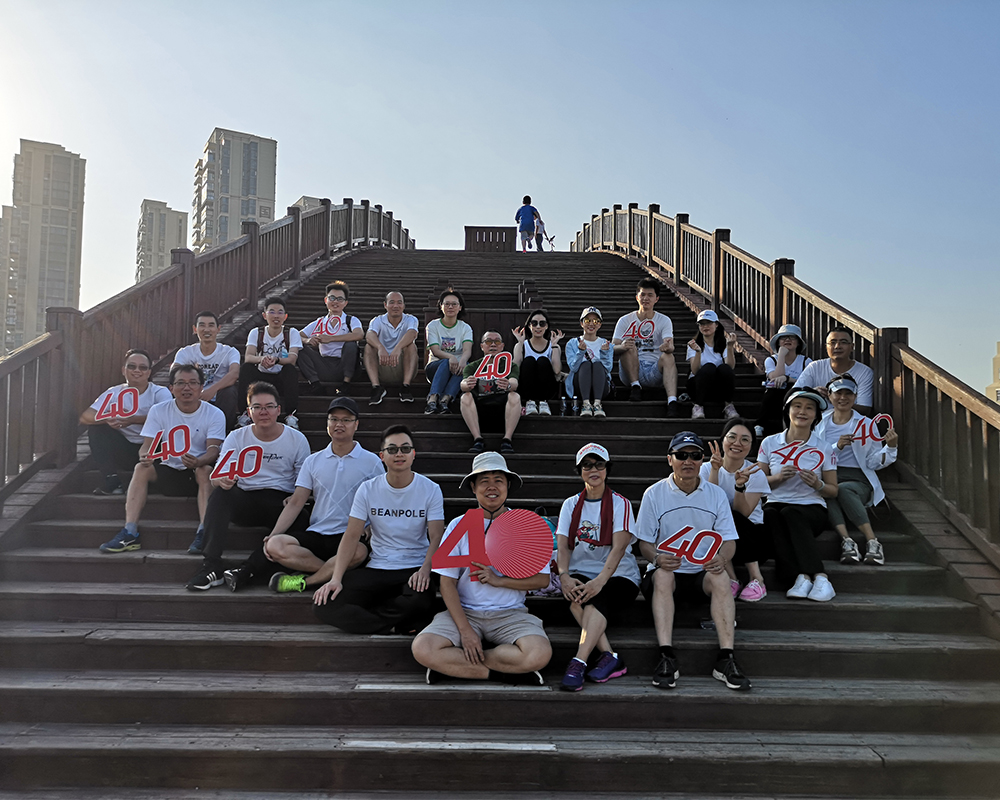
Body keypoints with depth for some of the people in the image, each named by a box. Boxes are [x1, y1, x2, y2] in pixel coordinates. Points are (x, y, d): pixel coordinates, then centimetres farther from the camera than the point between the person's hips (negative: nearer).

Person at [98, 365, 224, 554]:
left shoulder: (214, 414, -6)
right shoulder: (159, 411, 1)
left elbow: (213, 450, -16)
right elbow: (146, 445, -5)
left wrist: (197, 462, -40)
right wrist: (145, 456, -31)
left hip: (199, 473, -2)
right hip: (169, 471, 3)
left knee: (205, 470, -33)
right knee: (141, 468, -23)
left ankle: (204, 531, -41)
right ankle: (130, 533, -29)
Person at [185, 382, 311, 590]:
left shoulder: (297, 439, 3)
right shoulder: (237, 437, 6)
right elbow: (218, 476, -5)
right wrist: (223, 481, -30)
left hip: (281, 502, -1)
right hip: (246, 500, 2)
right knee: (219, 494, -29)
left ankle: (249, 570, -30)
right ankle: (211, 567, -28)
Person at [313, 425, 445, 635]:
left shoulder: (430, 489, -1)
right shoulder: (368, 489, 3)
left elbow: (436, 537, -6)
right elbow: (352, 536, -1)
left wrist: (425, 569, -26)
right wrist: (336, 579, -14)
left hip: (414, 570, -2)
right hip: (375, 569, 2)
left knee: (420, 600, -38)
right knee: (325, 604, -21)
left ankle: (362, 618, -12)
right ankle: (398, 627, -13)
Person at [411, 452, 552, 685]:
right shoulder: (459, 525, 4)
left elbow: (542, 579, 1)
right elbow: (447, 583, -1)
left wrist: (498, 580, -13)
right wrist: (465, 630, -13)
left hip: (511, 614, 0)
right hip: (465, 612, 1)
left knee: (540, 654, -31)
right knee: (422, 649, -27)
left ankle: (453, 664, -13)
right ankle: (507, 673, -13)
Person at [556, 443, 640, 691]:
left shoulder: (620, 504, 3)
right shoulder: (570, 504, 13)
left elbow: (619, 548, -11)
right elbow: (563, 546, 2)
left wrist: (600, 580, -28)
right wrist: (564, 576, -20)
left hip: (618, 575, -2)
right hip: (581, 572, 3)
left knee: (596, 600, -34)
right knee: (576, 597, -31)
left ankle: (578, 664, -43)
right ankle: (610, 657, -32)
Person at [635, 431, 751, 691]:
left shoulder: (716, 494, 6)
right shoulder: (654, 494, 0)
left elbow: (729, 540, 3)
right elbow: (645, 542, 0)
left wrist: (721, 558, -22)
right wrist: (657, 558, -24)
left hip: (703, 572, 1)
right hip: (667, 571, -1)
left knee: (720, 577, -30)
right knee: (662, 575, -34)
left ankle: (726, 658, -31)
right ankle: (667, 657, -37)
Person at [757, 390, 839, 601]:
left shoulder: (824, 449, 7)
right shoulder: (769, 443, 9)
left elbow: (833, 491, 12)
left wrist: (817, 484, -11)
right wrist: (777, 477, -8)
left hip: (812, 509, -1)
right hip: (776, 504, 1)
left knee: (790, 514, -37)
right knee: (769, 514, -37)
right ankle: (802, 576, -43)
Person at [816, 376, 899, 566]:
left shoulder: (866, 424, 13)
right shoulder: (821, 424, 15)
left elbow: (873, 462, 6)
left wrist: (890, 447, -11)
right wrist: (837, 447, -10)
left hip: (857, 480, -1)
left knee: (843, 490, -37)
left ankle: (872, 542, -38)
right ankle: (846, 540, -43)